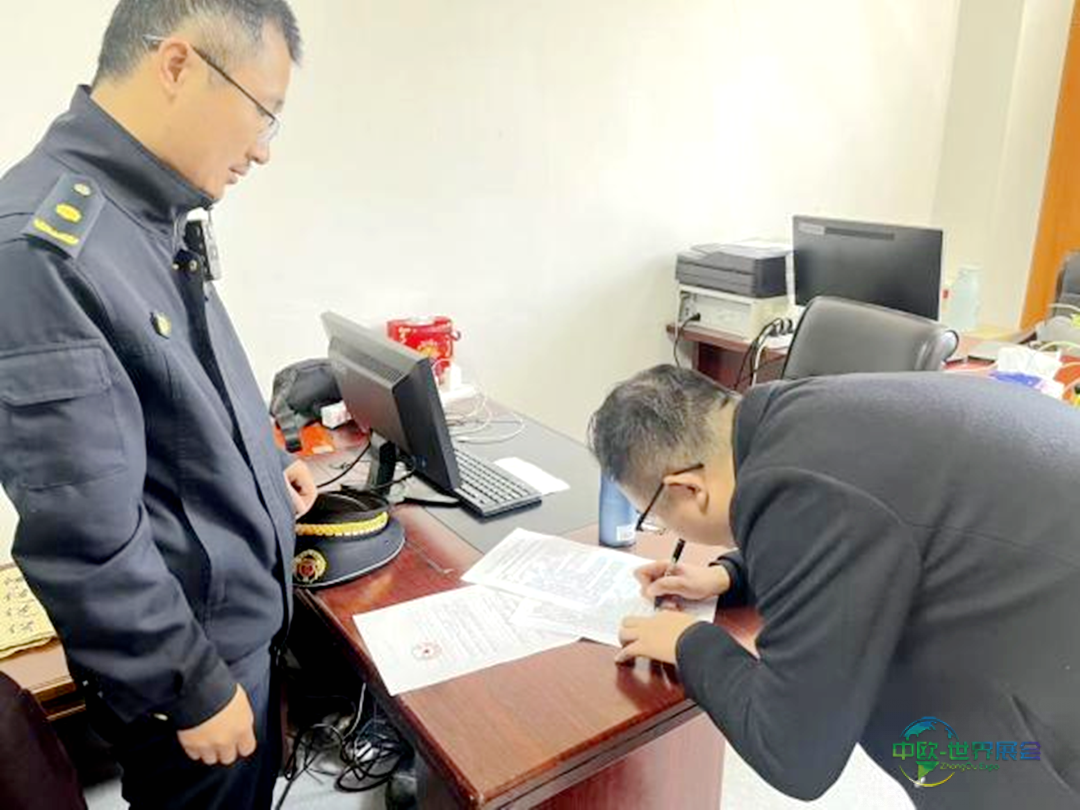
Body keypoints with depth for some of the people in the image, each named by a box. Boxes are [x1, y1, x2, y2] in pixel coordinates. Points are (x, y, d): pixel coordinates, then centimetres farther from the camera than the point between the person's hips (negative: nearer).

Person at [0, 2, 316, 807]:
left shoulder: (155, 215, -1)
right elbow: (87, 539, -27)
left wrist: (261, 468, 17)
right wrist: (194, 688, -17)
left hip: (242, 614, 8)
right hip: (191, 651, -8)